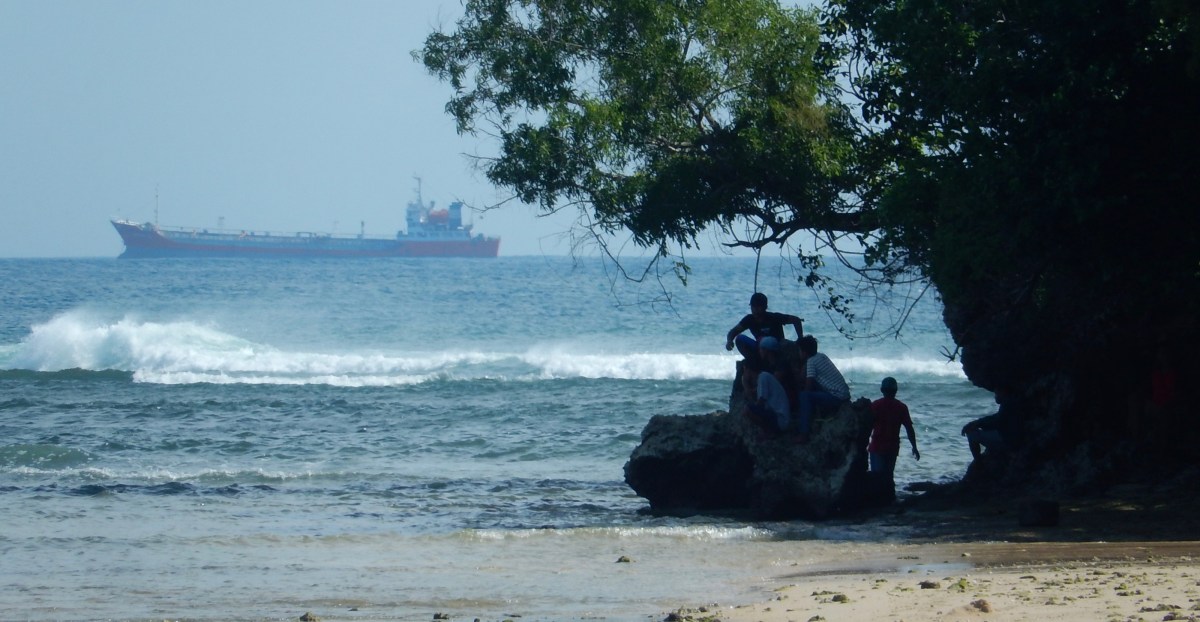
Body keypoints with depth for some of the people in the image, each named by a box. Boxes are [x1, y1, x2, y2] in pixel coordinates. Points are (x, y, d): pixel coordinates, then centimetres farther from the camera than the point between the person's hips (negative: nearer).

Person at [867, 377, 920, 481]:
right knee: (888, 475, 13)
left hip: (877, 447, -2)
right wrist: (914, 447, 8)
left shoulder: (875, 405, -5)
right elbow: (909, 429, 0)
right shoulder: (902, 407, 0)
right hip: (892, 448, 2)